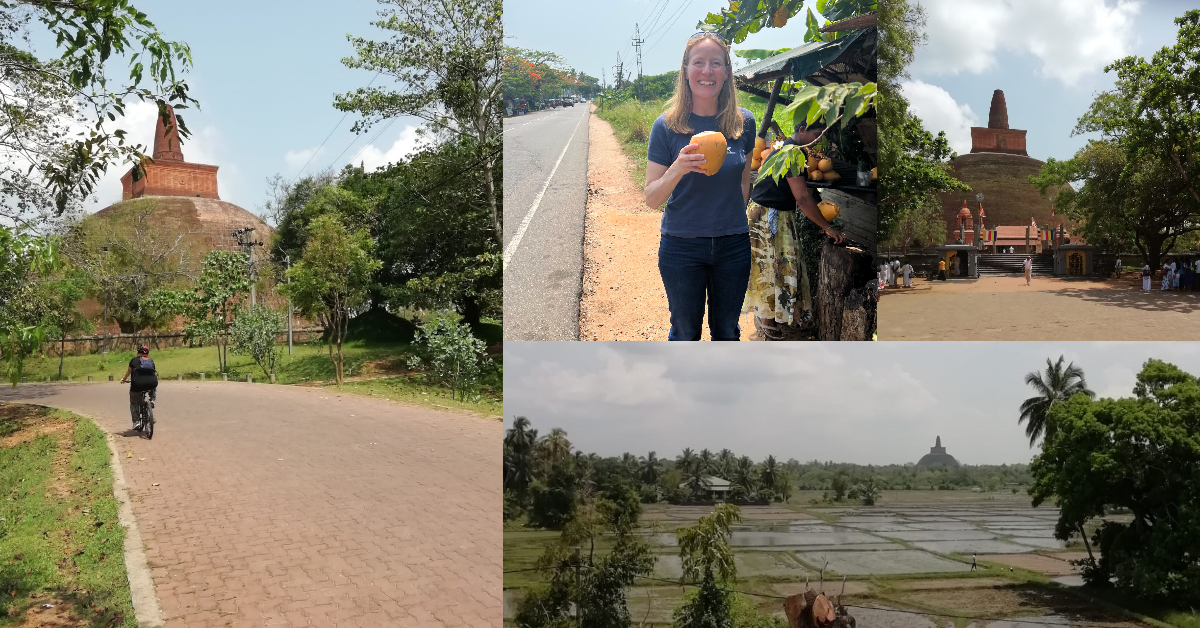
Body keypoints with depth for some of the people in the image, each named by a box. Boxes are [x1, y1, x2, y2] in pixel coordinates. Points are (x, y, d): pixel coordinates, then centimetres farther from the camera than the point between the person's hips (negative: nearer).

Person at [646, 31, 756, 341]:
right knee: (685, 332, 13)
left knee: (727, 331, 17)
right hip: (681, 246, -2)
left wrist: (734, 221, 12)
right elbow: (651, 198, -13)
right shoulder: (667, 126, -10)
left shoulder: (744, 122, -3)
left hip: (733, 245, 2)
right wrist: (678, 168, -29)